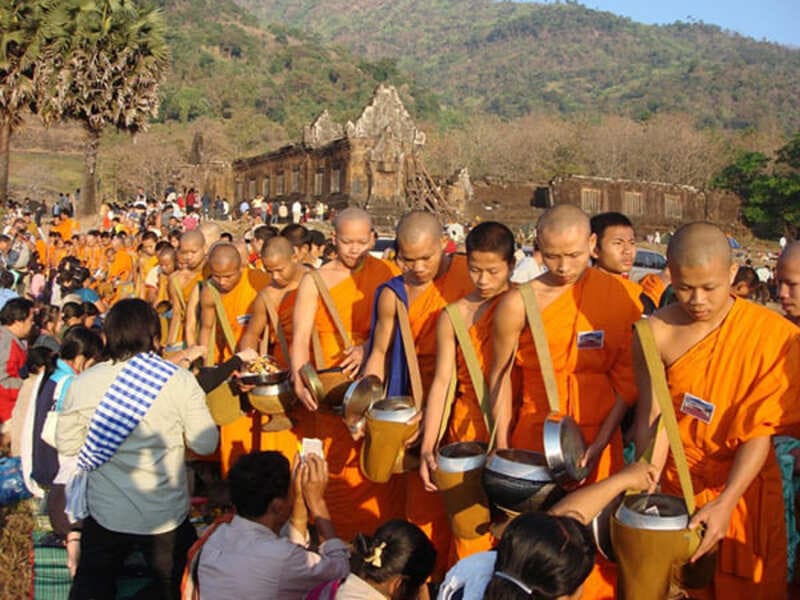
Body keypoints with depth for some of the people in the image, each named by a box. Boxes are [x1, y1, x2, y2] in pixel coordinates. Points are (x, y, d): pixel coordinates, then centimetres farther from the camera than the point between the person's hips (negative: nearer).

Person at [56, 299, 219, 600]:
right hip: (166, 517, -1)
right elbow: (205, 443, -11)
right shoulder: (181, 381, -17)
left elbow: (66, 445, -1)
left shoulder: (82, 383, -11)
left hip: (104, 514, 2)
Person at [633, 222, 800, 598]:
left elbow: (761, 431, -16)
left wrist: (725, 502, -24)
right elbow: (653, 417, -12)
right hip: (675, 482, 1)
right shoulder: (657, 332, -12)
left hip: (743, 487, -1)